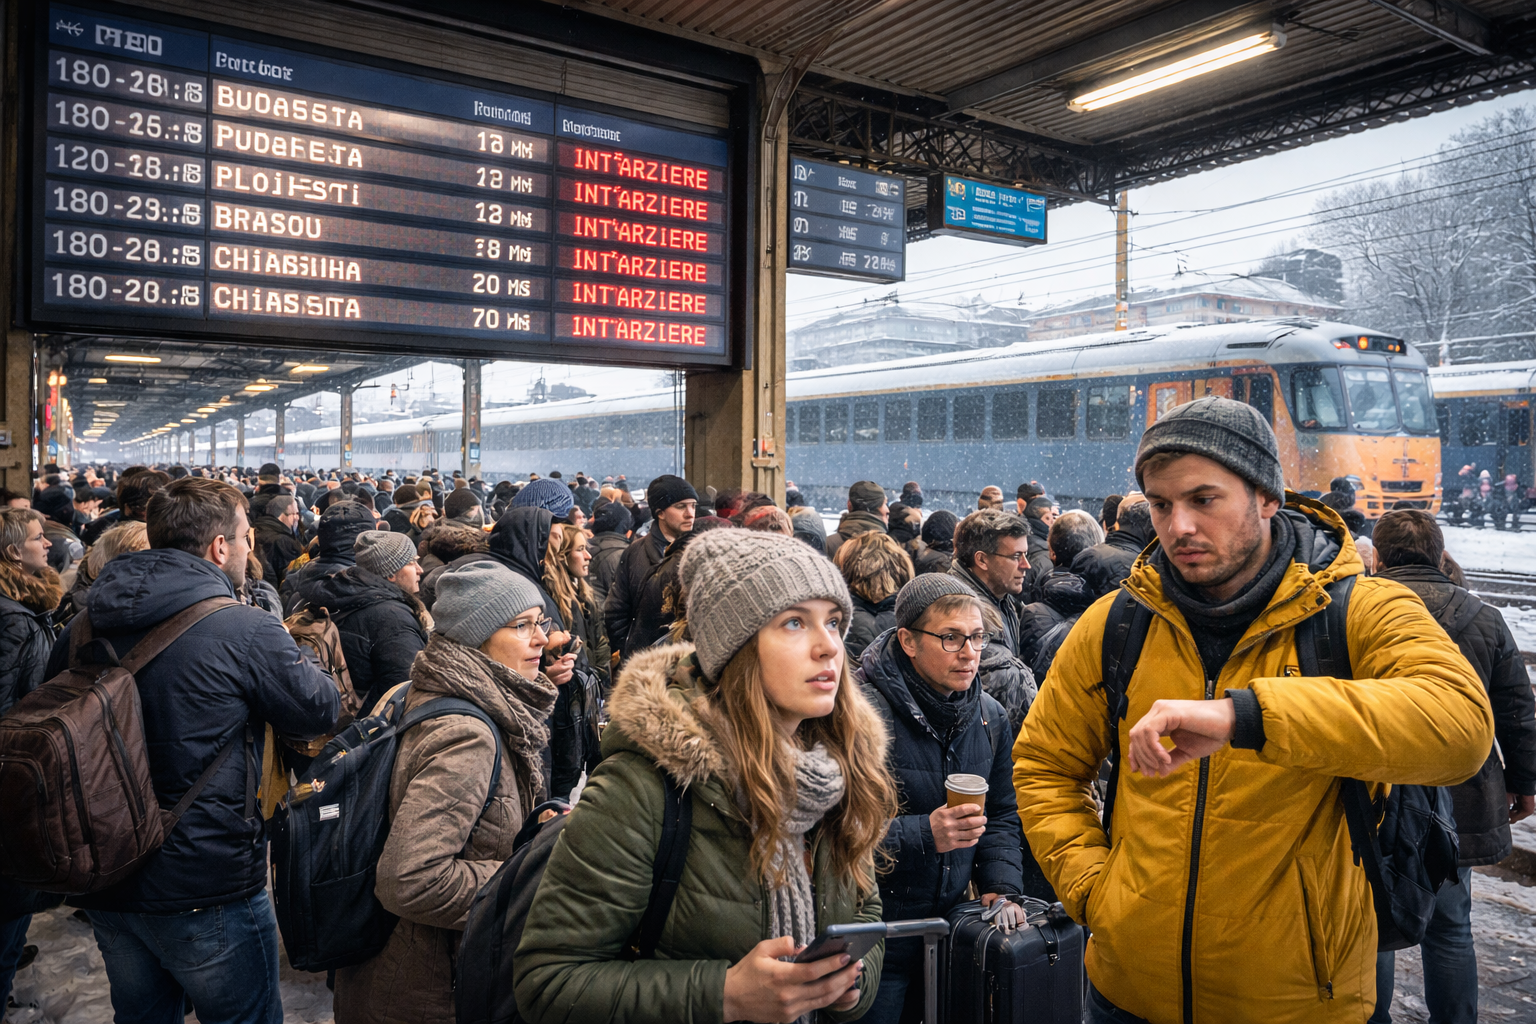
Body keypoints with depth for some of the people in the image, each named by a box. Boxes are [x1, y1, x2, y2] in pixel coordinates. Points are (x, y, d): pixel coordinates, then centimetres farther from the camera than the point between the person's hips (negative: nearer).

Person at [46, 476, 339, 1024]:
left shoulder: (80, 628, 0)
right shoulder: (246, 631, -20)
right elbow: (320, 711, -8)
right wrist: (296, 659, 9)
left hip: (103, 881, 7)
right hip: (208, 891, -6)